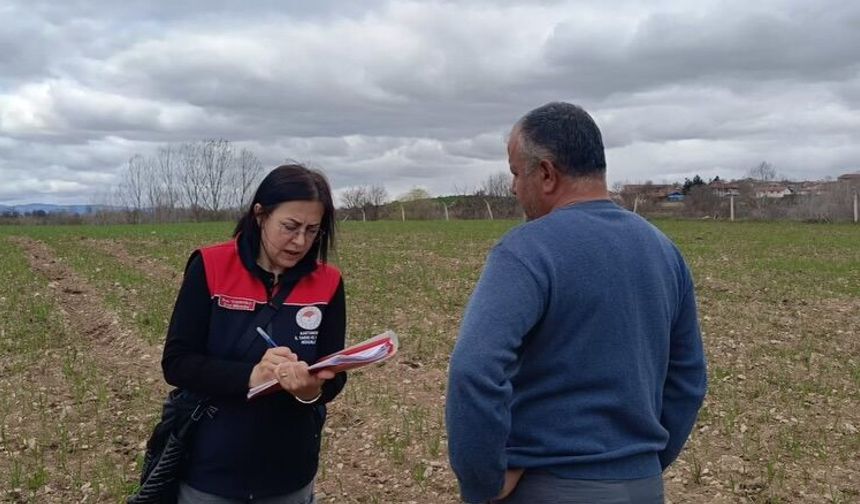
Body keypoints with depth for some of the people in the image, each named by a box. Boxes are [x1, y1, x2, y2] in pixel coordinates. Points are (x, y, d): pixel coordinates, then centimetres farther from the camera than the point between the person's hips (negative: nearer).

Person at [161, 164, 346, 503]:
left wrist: (312, 389, -26)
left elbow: (334, 377, -4)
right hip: (210, 469, -2)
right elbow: (176, 363, -13)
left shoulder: (327, 283, -6)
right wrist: (249, 376, -28)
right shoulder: (210, 267, -11)